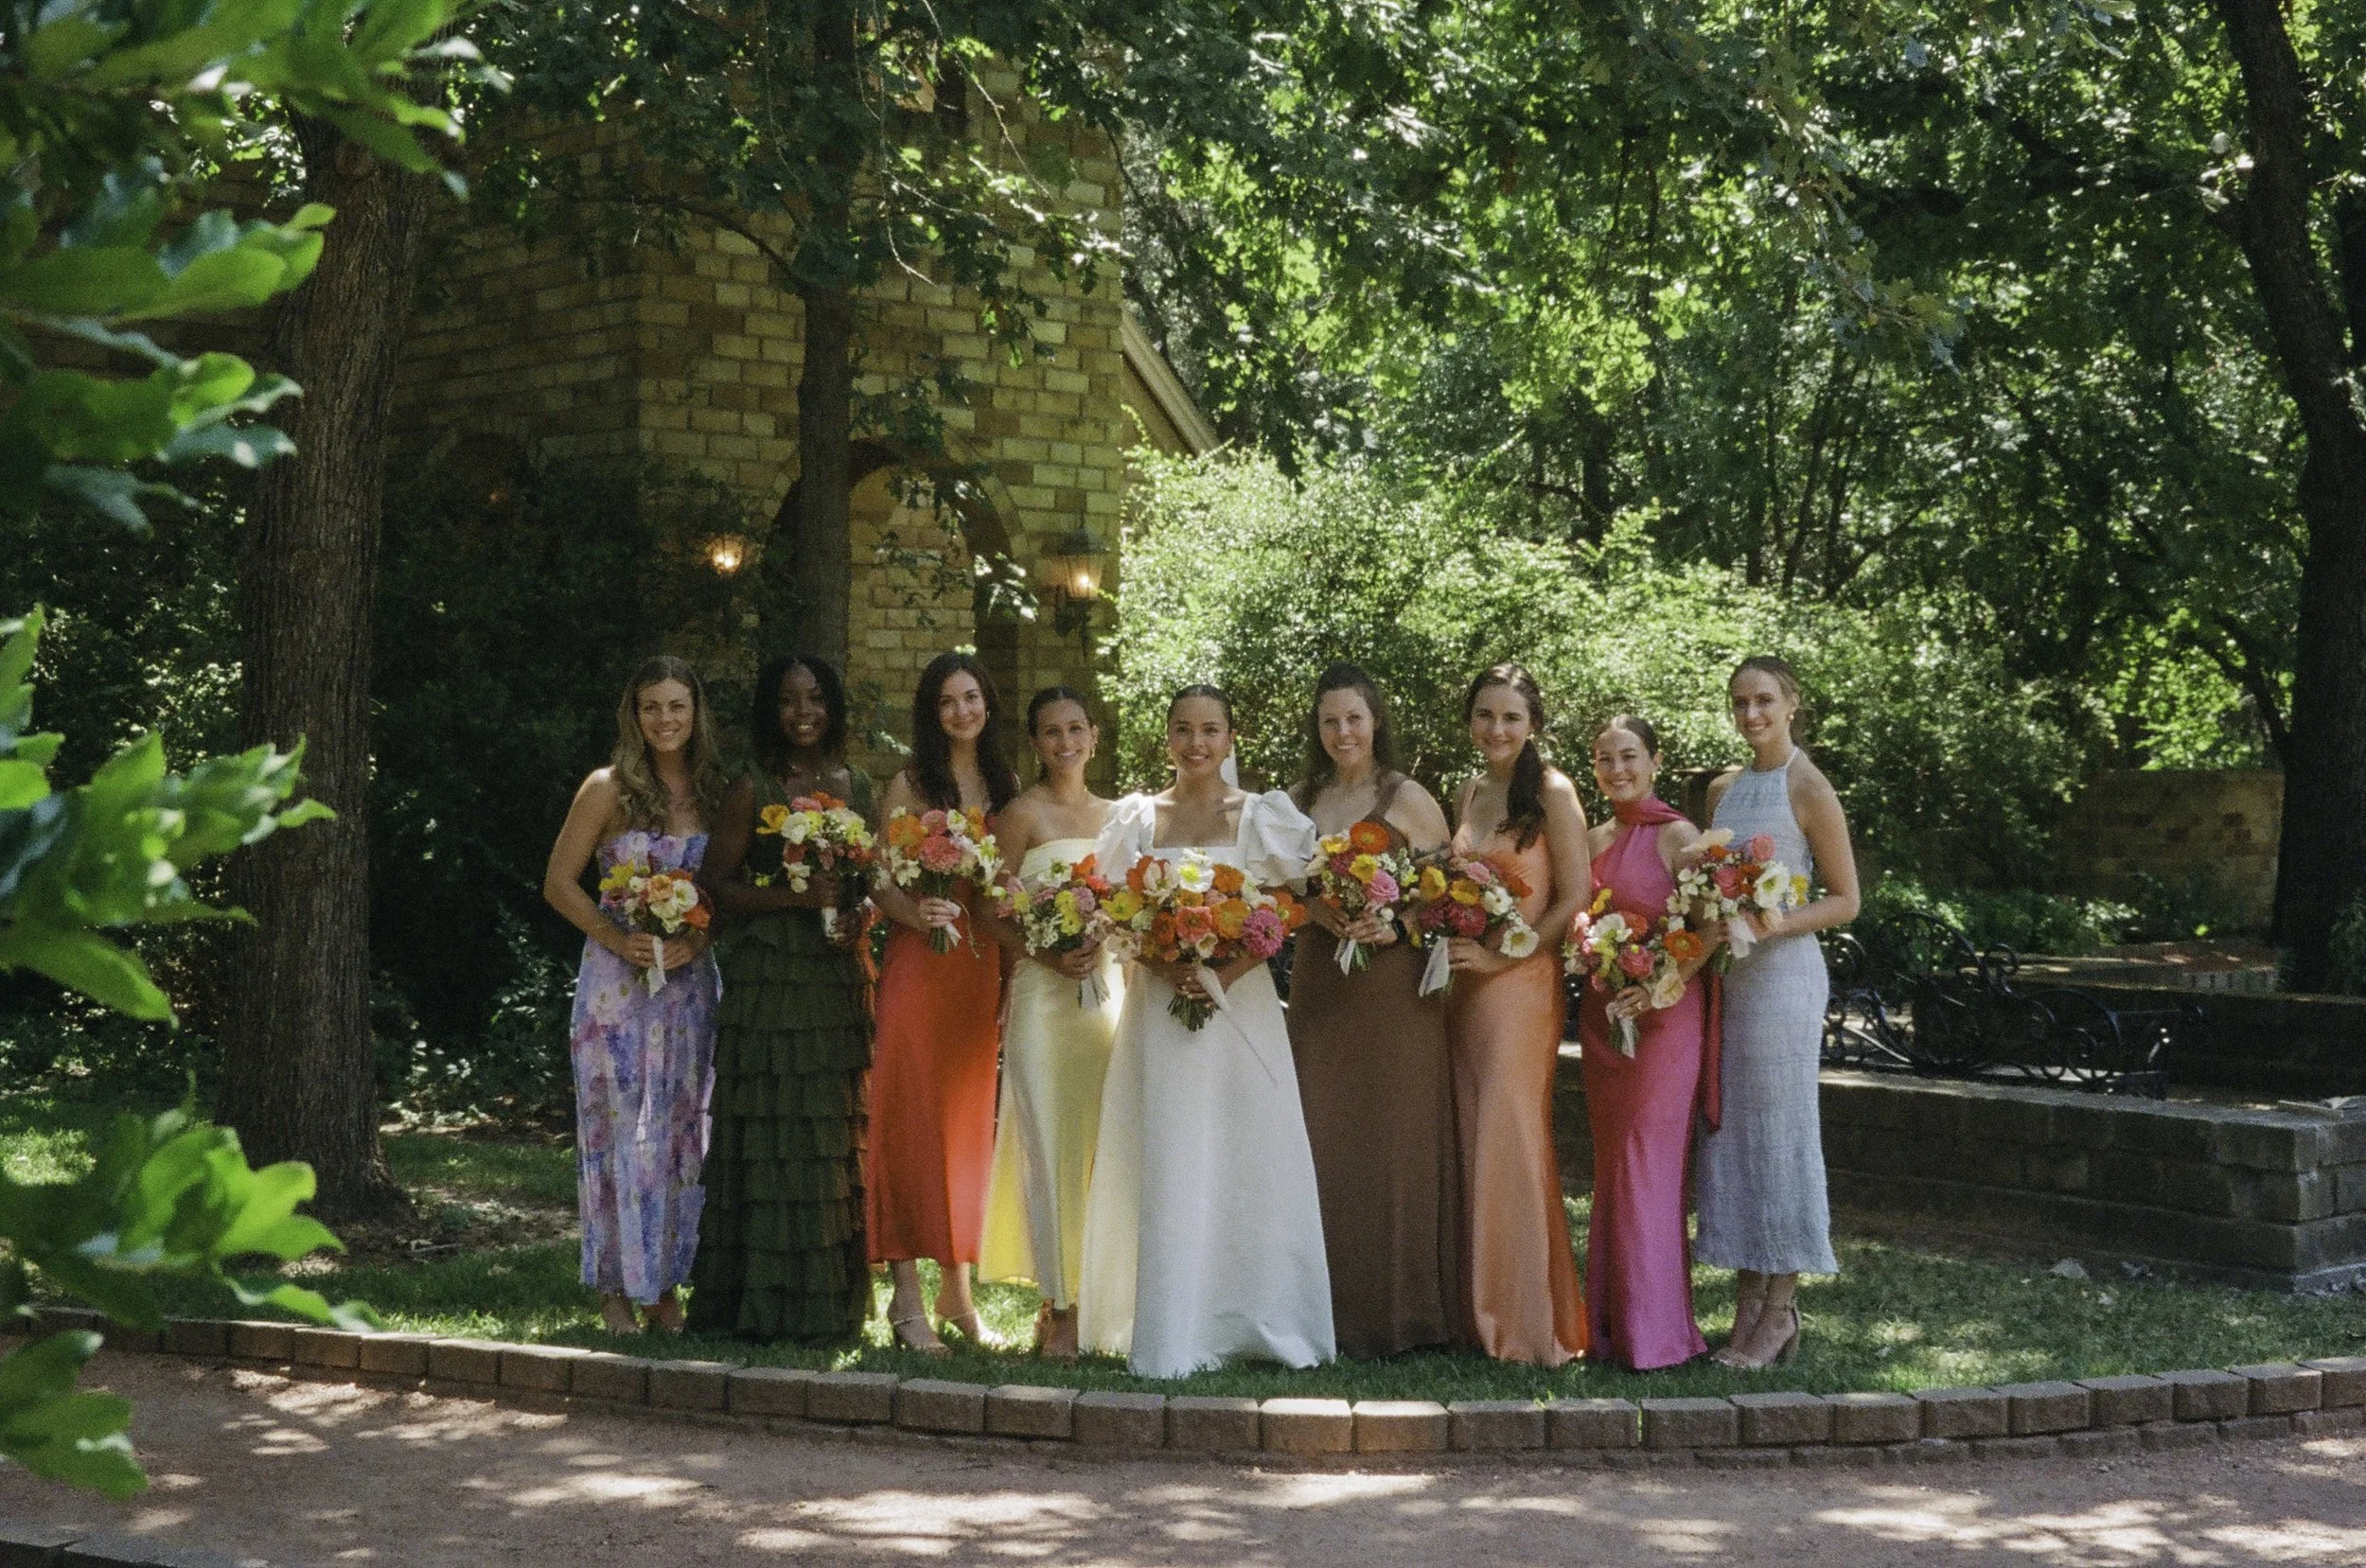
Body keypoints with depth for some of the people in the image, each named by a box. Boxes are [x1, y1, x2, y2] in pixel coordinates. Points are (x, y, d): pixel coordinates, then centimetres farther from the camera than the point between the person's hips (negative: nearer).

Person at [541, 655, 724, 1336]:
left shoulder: (713, 791, 7)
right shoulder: (609, 788, -3)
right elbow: (559, 883, -2)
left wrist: (694, 940, -9)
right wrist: (620, 938, -14)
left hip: (689, 980, 4)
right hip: (617, 980, -4)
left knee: (681, 1128, 6)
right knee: (621, 1127, -3)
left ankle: (665, 1286, 14)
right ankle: (617, 1288, 4)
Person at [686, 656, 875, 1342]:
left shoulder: (857, 788, 13)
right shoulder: (753, 789, -1)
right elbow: (717, 884, -5)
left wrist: (860, 917, 0)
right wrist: (797, 896, -16)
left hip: (837, 979, 5)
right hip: (768, 977, -4)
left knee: (834, 1136, 5)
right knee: (771, 1135, -5)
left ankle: (829, 1299, 11)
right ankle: (763, 1303, -1)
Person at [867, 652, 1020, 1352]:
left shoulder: (1007, 785, 12)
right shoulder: (910, 785, -1)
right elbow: (881, 882, -5)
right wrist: (917, 914, -26)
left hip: (984, 967, 5)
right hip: (919, 963, -4)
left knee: (969, 1122, 9)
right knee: (910, 1118, -6)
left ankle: (957, 1288, 17)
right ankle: (907, 1296, -4)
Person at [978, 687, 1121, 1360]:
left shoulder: (1114, 816, 15)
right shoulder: (1023, 815, -1)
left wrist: (1109, 946, -2)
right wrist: (1052, 956, -18)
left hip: (1108, 993, 5)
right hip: (1044, 995, -5)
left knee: (1100, 1146, 5)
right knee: (1050, 1146, -5)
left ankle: (1089, 1299, 13)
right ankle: (1057, 1311, -1)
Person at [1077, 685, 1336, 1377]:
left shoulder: (1261, 817, 4)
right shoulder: (1137, 817, 9)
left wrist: (1229, 971, -14)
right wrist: (1165, 965, -12)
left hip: (1239, 1002, -1)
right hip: (1157, 1002, 1)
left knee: (1245, 1159, -1)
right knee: (1165, 1166, -1)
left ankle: (1255, 1319, 7)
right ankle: (1170, 1333, 2)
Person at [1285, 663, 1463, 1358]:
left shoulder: (1410, 799, -1)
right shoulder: (1300, 801, 12)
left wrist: (1394, 925, -17)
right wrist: (1318, 913, -8)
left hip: (1394, 983, -4)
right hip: (1319, 984, 4)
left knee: (1395, 1138, -3)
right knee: (1323, 1141, 2)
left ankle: (1400, 1311, 5)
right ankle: (1334, 1308, 8)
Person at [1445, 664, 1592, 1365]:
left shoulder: (1551, 793, -6)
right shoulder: (1466, 797, 14)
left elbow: (1575, 897, -10)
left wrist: (1504, 957, -14)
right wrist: (1449, 950, 5)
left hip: (1520, 986, -7)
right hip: (1463, 986, 7)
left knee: (1510, 1143, -8)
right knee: (1471, 1143, 6)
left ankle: (1530, 1321, -1)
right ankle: (1481, 1311, 12)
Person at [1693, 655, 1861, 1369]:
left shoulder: (1808, 788, -5)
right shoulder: (1723, 790, 14)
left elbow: (1845, 900, -5)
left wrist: (1779, 924, -20)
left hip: (1781, 972, -7)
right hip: (1720, 974, 7)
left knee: (1776, 1132, -4)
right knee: (1727, 1132, 6)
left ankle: (1780, 1312, 1)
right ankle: (1748, 1309, 12)